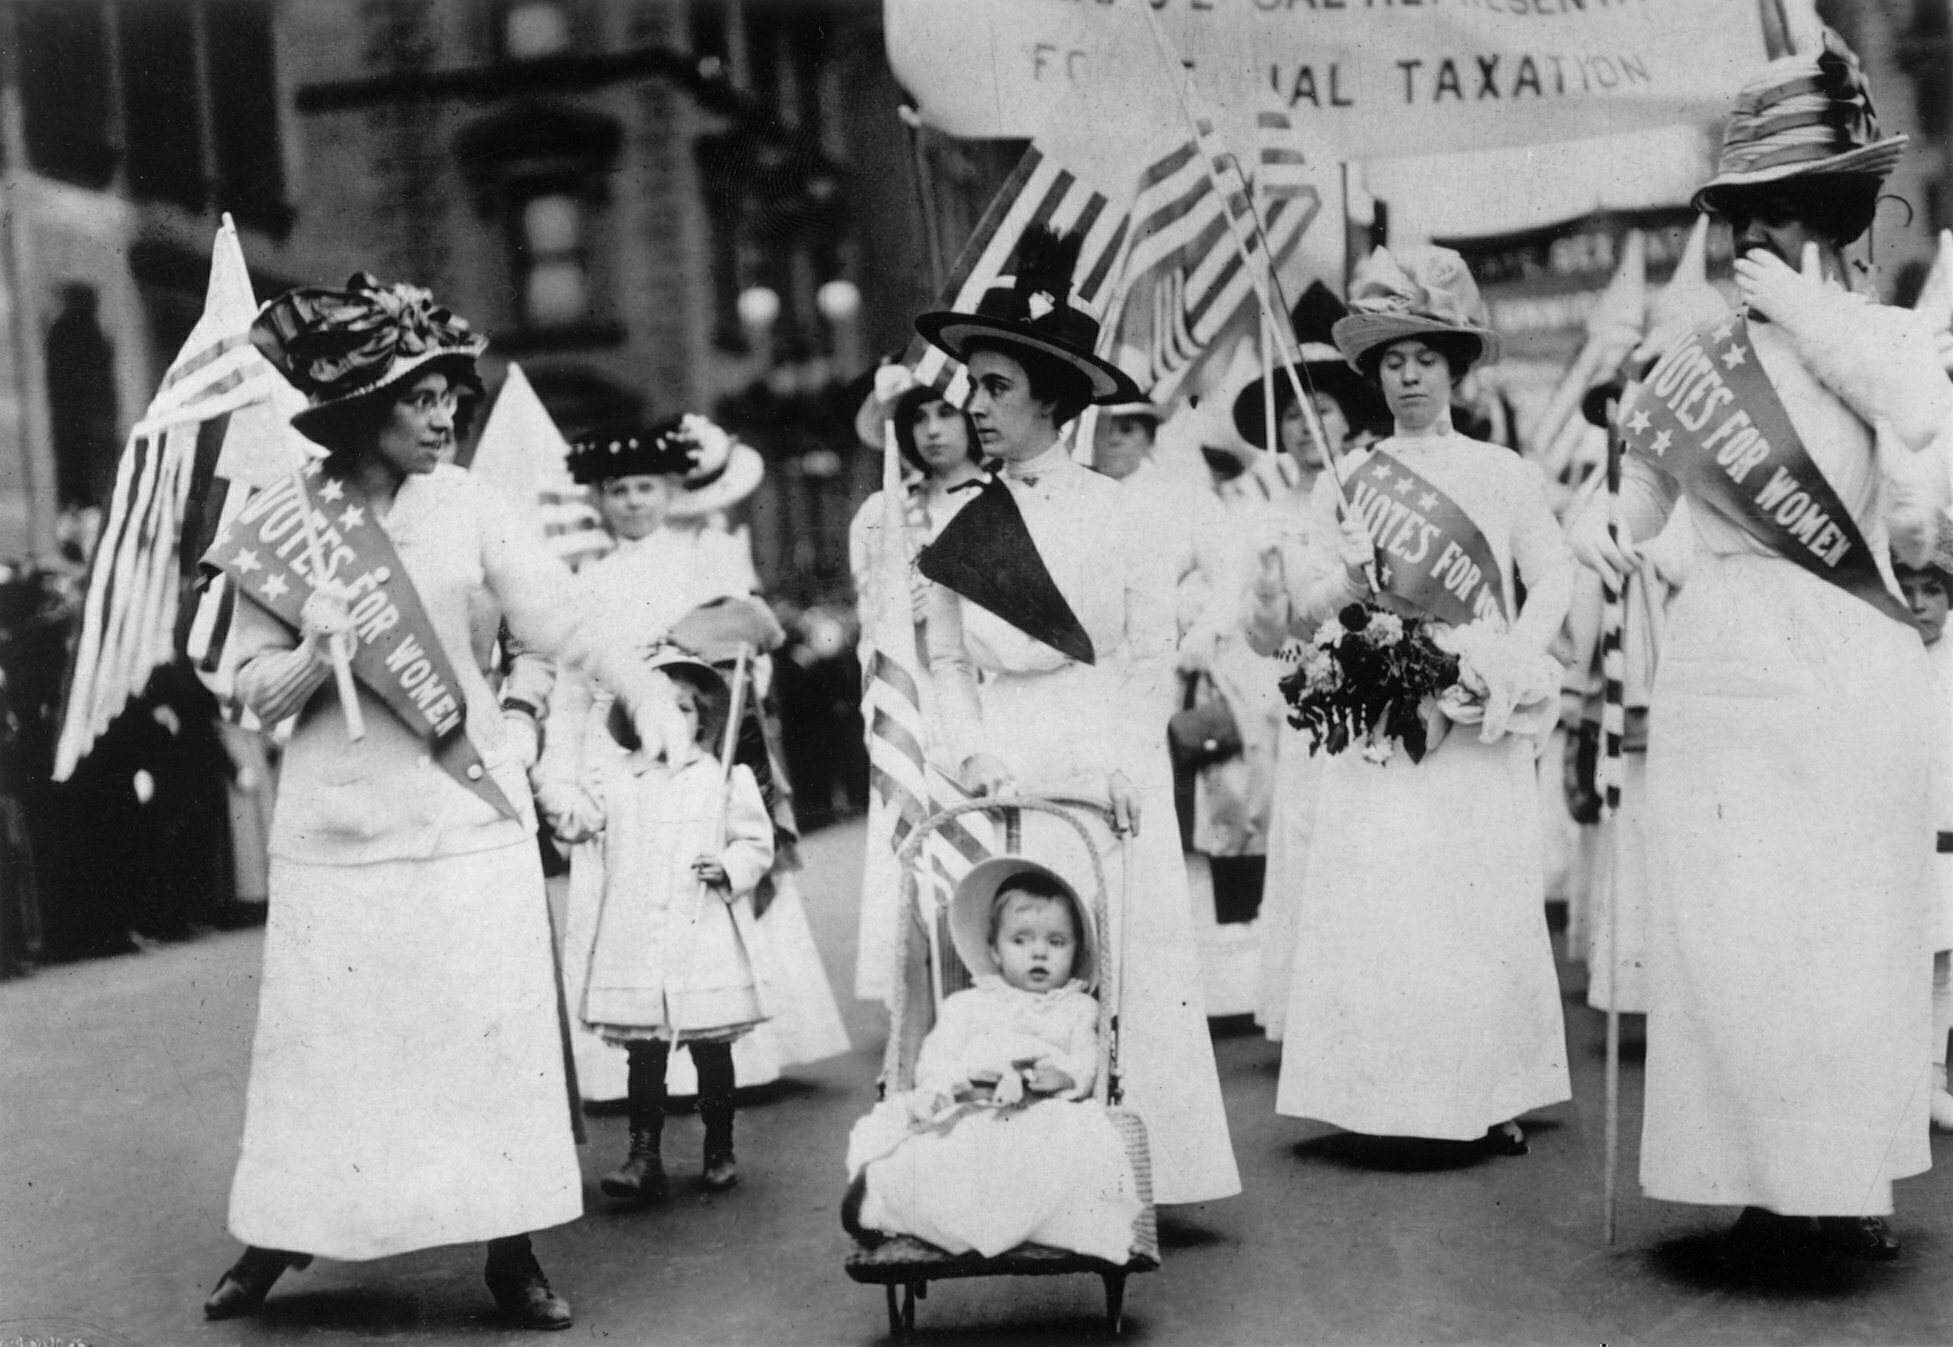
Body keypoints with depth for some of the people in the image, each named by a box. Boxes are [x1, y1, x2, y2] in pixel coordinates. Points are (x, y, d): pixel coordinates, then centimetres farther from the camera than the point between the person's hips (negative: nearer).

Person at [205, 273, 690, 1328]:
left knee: (493, 1032, 2)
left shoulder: (469, 507, -1)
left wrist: (645, 693, -24)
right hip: (338, 826, 0)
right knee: (323, 1037, 7)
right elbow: (254, 693, 2)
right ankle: (283, 1232, 25)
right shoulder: (280, 527, 0)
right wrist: (315, 655, -19)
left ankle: (510, 1251, 13)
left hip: (469, 816, 0)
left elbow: (562, 618, -8)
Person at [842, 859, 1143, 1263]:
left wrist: (1064, 1077, -15)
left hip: (1042, 1115, -1)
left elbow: (1086, 1063, 11)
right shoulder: (967, 1004, 28)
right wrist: (946, 1083, -9)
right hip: (964, 1115, 1)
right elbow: (934, 1056, 16)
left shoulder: (1077, 1010, 26)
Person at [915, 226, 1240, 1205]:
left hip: (1110, 777, -2)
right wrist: (972, 755, -3)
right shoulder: (961, 526, 6)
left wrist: (1126, 769, -8)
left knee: (1125, 968, 0)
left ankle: (1135, 1177, 10)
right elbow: (945, 661, 11)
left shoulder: (1118, 511, 0)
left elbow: (1151, 656, 2)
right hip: (1006, 780, 2)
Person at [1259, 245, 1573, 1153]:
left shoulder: (1501, 473, 8)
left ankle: (1493, 1096, 7)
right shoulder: (1350, 481, 11)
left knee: (1482, 905, -1)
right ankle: (1386, 1095, 0)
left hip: (1477, 723, -1)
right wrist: (1336, 584, -14)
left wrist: (1511, 665, -12)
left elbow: (1554, 580, 4)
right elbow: (1301, 616, 8)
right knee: (1378, 906, -5)